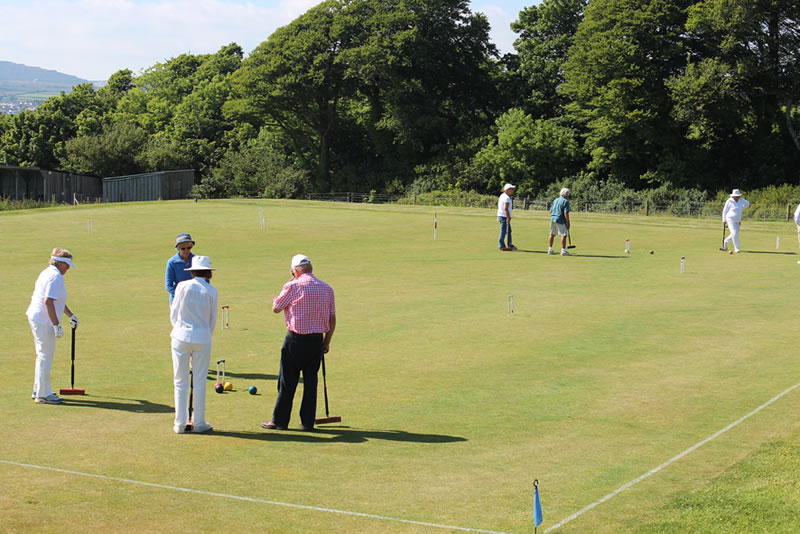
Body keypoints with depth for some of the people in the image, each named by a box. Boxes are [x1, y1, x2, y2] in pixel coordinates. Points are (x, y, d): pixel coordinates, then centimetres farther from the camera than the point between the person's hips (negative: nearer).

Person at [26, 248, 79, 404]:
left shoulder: (47, 273, 16)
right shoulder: (56, 276, -16)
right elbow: (48, 301, -25)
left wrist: (71, 315, 32)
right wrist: (57, 325, -23)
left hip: (35, 318, 11)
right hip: (44, 321, -10)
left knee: (43, 356, 20)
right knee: (45, 357, -2)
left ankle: (38, 390, 30)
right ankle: (43, 394, 4)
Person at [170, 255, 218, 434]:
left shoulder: (182, 286, -3)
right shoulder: (211, 291, -2)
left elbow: (173, 315, 3)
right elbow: (212, 320, 4)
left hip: (181, 337, 0)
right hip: (203, 339, 0)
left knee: (181, 381, 8)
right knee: (200, 382, 9)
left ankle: (180, 424, 10)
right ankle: (199, 423, 13)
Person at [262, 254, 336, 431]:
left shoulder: (293, 286, -9)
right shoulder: (327, 289, 6)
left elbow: (276, 308, 2)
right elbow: (332, 319, 9)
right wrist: (326, 342, 16)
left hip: (296, 339, -4)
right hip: (317, 339, 4)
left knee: (287, 381, 3)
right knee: (310, 380, 10)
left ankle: (279, 421, 9)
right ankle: (308, 421, 10)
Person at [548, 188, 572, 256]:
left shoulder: (555, 200, 15)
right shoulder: (565, 201, -8)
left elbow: (551, 211, 17)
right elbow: (566, 213, -16)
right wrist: (568, 222, -13)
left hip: (553, 219, 8)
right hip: (560, 220, -8)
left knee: (552, 234, 17)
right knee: (564, 235, -6)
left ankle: (550, 249, 25)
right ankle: (563, 251, -12)